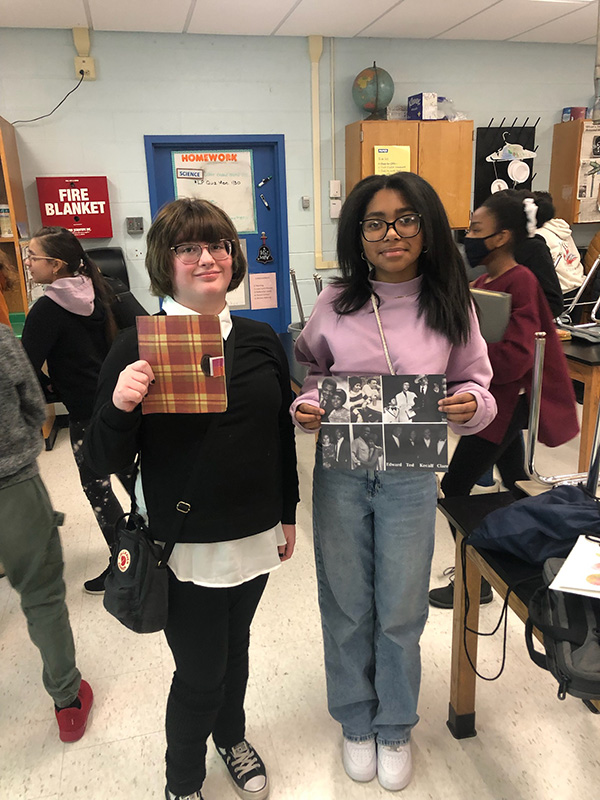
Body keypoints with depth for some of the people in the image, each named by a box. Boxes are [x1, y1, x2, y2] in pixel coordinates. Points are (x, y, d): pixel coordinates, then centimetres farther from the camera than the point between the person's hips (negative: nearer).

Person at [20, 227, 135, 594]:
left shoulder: (48, 309, -18)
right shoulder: (96, 292, 4)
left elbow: (27, 366, -20)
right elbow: (138, 326, 11)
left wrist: (52, 391, -2)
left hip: (88, 414, -8)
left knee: (97, 487, 6)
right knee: (126, 470, 23)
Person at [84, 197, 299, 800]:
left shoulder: (261, 341, 0)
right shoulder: (140, 345, -13)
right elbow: (104, 460, -11)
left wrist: (287, 514, 13)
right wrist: (119, 407, -31)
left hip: (254, 536, 4)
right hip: (183, 546, -4)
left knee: (234, 649, 24)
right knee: (200, 673, 10)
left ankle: (231, 737, 54)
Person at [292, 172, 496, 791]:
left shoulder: (450, 305, -5)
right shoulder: (335, 302, -4)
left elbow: (475, 380, 4)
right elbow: (309, 368, 9)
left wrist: (471, 404, -18)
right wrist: (304, 407, -11)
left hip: (410, 478, 0)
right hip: (340, 474, 1)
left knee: (401, 612, 14)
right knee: (346, 606, 16)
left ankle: (395, 727, 43)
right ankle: (356, 722, 43)